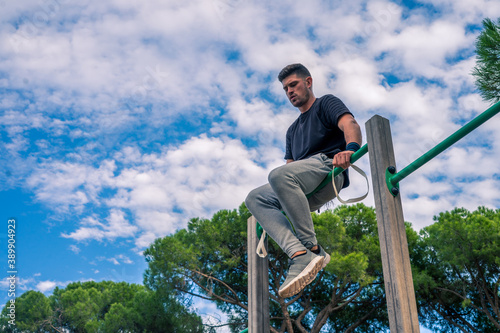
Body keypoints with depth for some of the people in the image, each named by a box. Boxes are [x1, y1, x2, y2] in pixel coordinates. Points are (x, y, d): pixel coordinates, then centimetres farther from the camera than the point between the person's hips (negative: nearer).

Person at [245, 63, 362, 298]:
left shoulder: (326, 103, 14)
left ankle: (313, 248, -31)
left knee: (278, 175, -34)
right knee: (255, 199, -12)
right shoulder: (293, 130, 36)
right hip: (306, 190, 8)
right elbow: (291, 166, 33)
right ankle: (300, 255, -32)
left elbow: (350, 124, -7)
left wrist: (350, 148, -31)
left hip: (328, 167, -8)